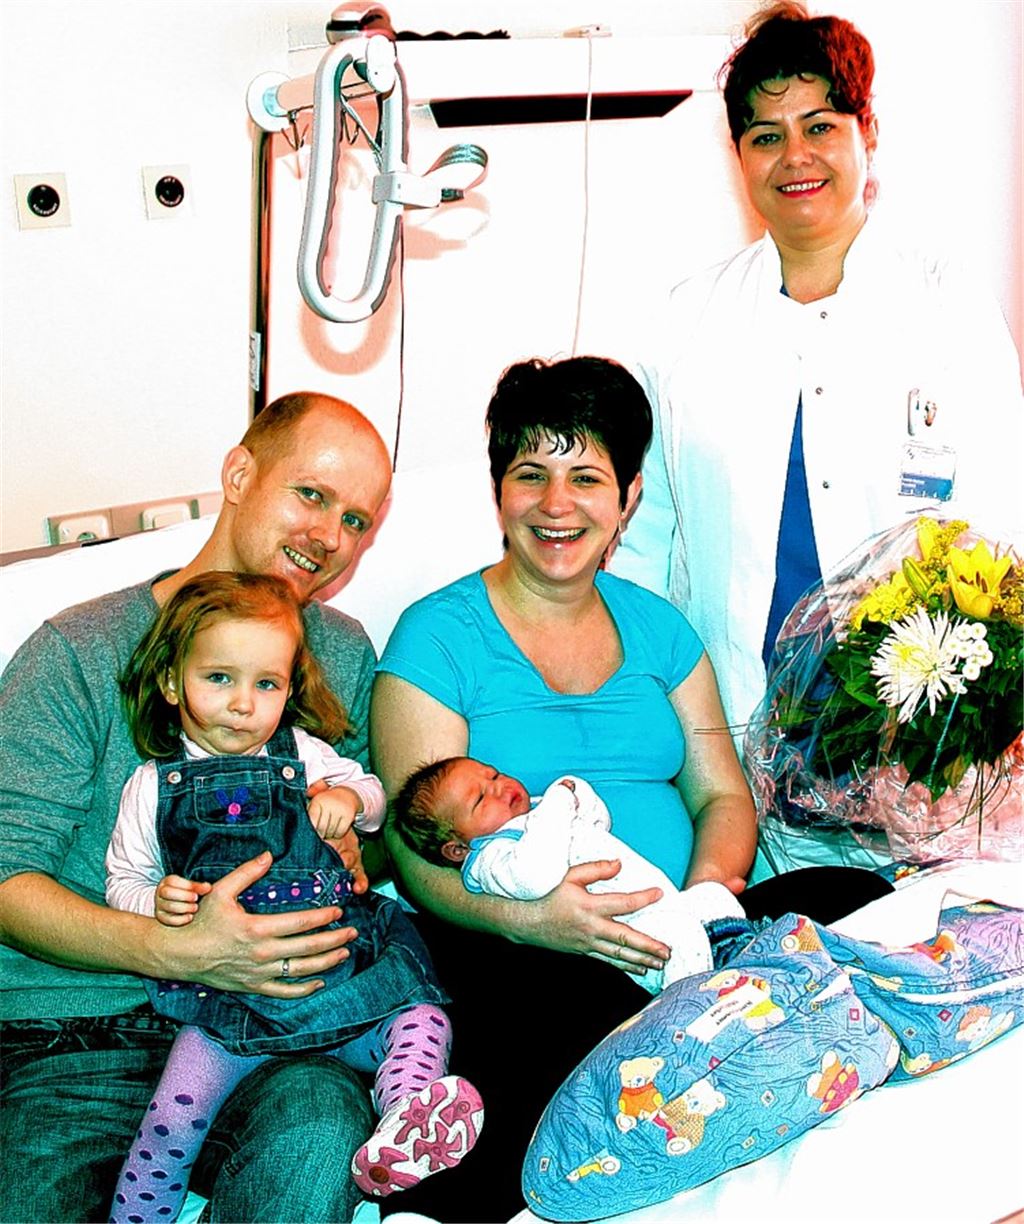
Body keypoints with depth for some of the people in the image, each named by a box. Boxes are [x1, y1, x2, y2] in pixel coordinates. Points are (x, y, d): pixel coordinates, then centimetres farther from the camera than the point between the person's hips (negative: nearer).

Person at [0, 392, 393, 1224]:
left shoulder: (343, 654, 14)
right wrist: (172, 950, -20)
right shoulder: (79, 653, -1)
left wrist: (345, 859, -2)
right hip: (76, 1030, -2)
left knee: (319, 1127, -32)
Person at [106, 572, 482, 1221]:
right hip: (228, 998, -2)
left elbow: (371, 792, 24)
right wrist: (157, 901, -13)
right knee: (171, 1123, -16)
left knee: (421, 1018, -17)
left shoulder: (302, 753, 12)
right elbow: (124, 881, 11)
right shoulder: (153, 785, 8)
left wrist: (349, 797, -1)